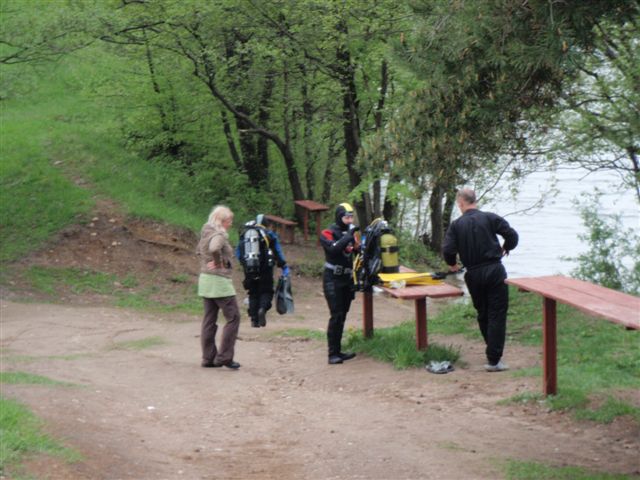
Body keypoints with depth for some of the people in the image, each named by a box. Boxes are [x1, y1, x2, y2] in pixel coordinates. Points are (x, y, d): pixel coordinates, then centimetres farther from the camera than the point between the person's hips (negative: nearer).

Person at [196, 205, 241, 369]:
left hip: (205, 280, 9)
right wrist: (218, 262, -20)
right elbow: (214, 248, -38)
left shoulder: (205, 233, 12)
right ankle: (224, 357, -5)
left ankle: (208, 358, 14)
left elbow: (200, 251, 30)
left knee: (209, 320, 11)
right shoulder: (219, 235, -16)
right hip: (219, 282, -9)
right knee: (233, 317, -2)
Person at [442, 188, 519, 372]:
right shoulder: (490, 218, -2)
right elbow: (512, 235, -6)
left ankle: (493, 353, 28)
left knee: (483, 315, 19)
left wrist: (452, 264, 12)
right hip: (494, 272, -2)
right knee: (497, 315, 0)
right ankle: (493, 360, -6)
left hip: (474, 275, 2)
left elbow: (447, 250, -10)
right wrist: (505, 249, 16)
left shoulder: (456, 225, -1)